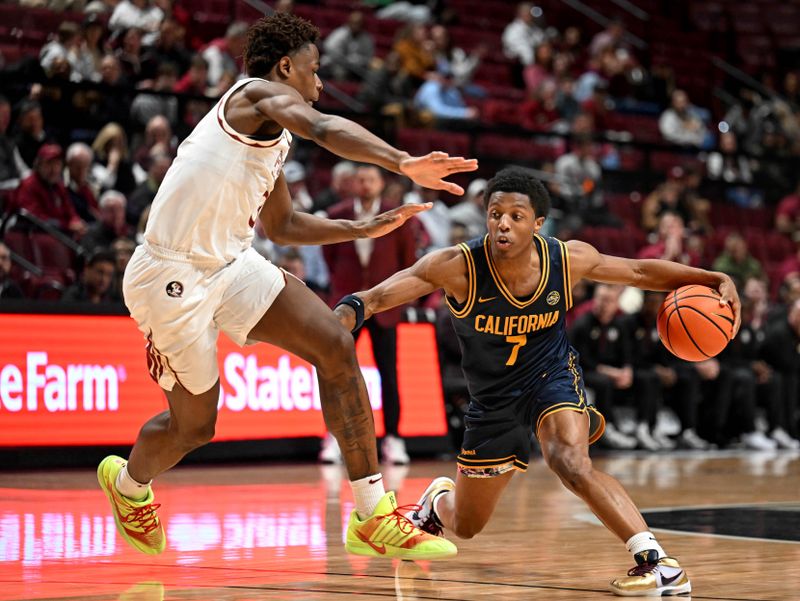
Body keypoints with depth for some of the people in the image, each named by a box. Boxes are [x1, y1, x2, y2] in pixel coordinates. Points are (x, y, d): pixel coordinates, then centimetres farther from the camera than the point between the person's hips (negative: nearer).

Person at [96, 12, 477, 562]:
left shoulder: (274, 139, 18)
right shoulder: (259, 93, -10)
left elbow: (283, 226, 31)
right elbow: (323, 128, -32)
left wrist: (363, 229, 24)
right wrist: (404, 163, -45)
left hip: (230, 264, 9)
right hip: (172, 276, -9)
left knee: (335, 345, -8)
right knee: (194, 424, 5)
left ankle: (374, 516, -6)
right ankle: (128, 482, 42)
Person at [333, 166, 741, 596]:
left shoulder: (568, 259, -20)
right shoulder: (457, 266, -28)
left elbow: (642, 272, -5)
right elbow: (373, 298, -31)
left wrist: (716, 280, -16)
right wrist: (337, 323, -53)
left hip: (551, 375, -1)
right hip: (494, 396, 1)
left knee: (570, 464, -34)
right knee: (465, 527, 16)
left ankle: (658, 562, -28)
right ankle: (438, 499, 55)